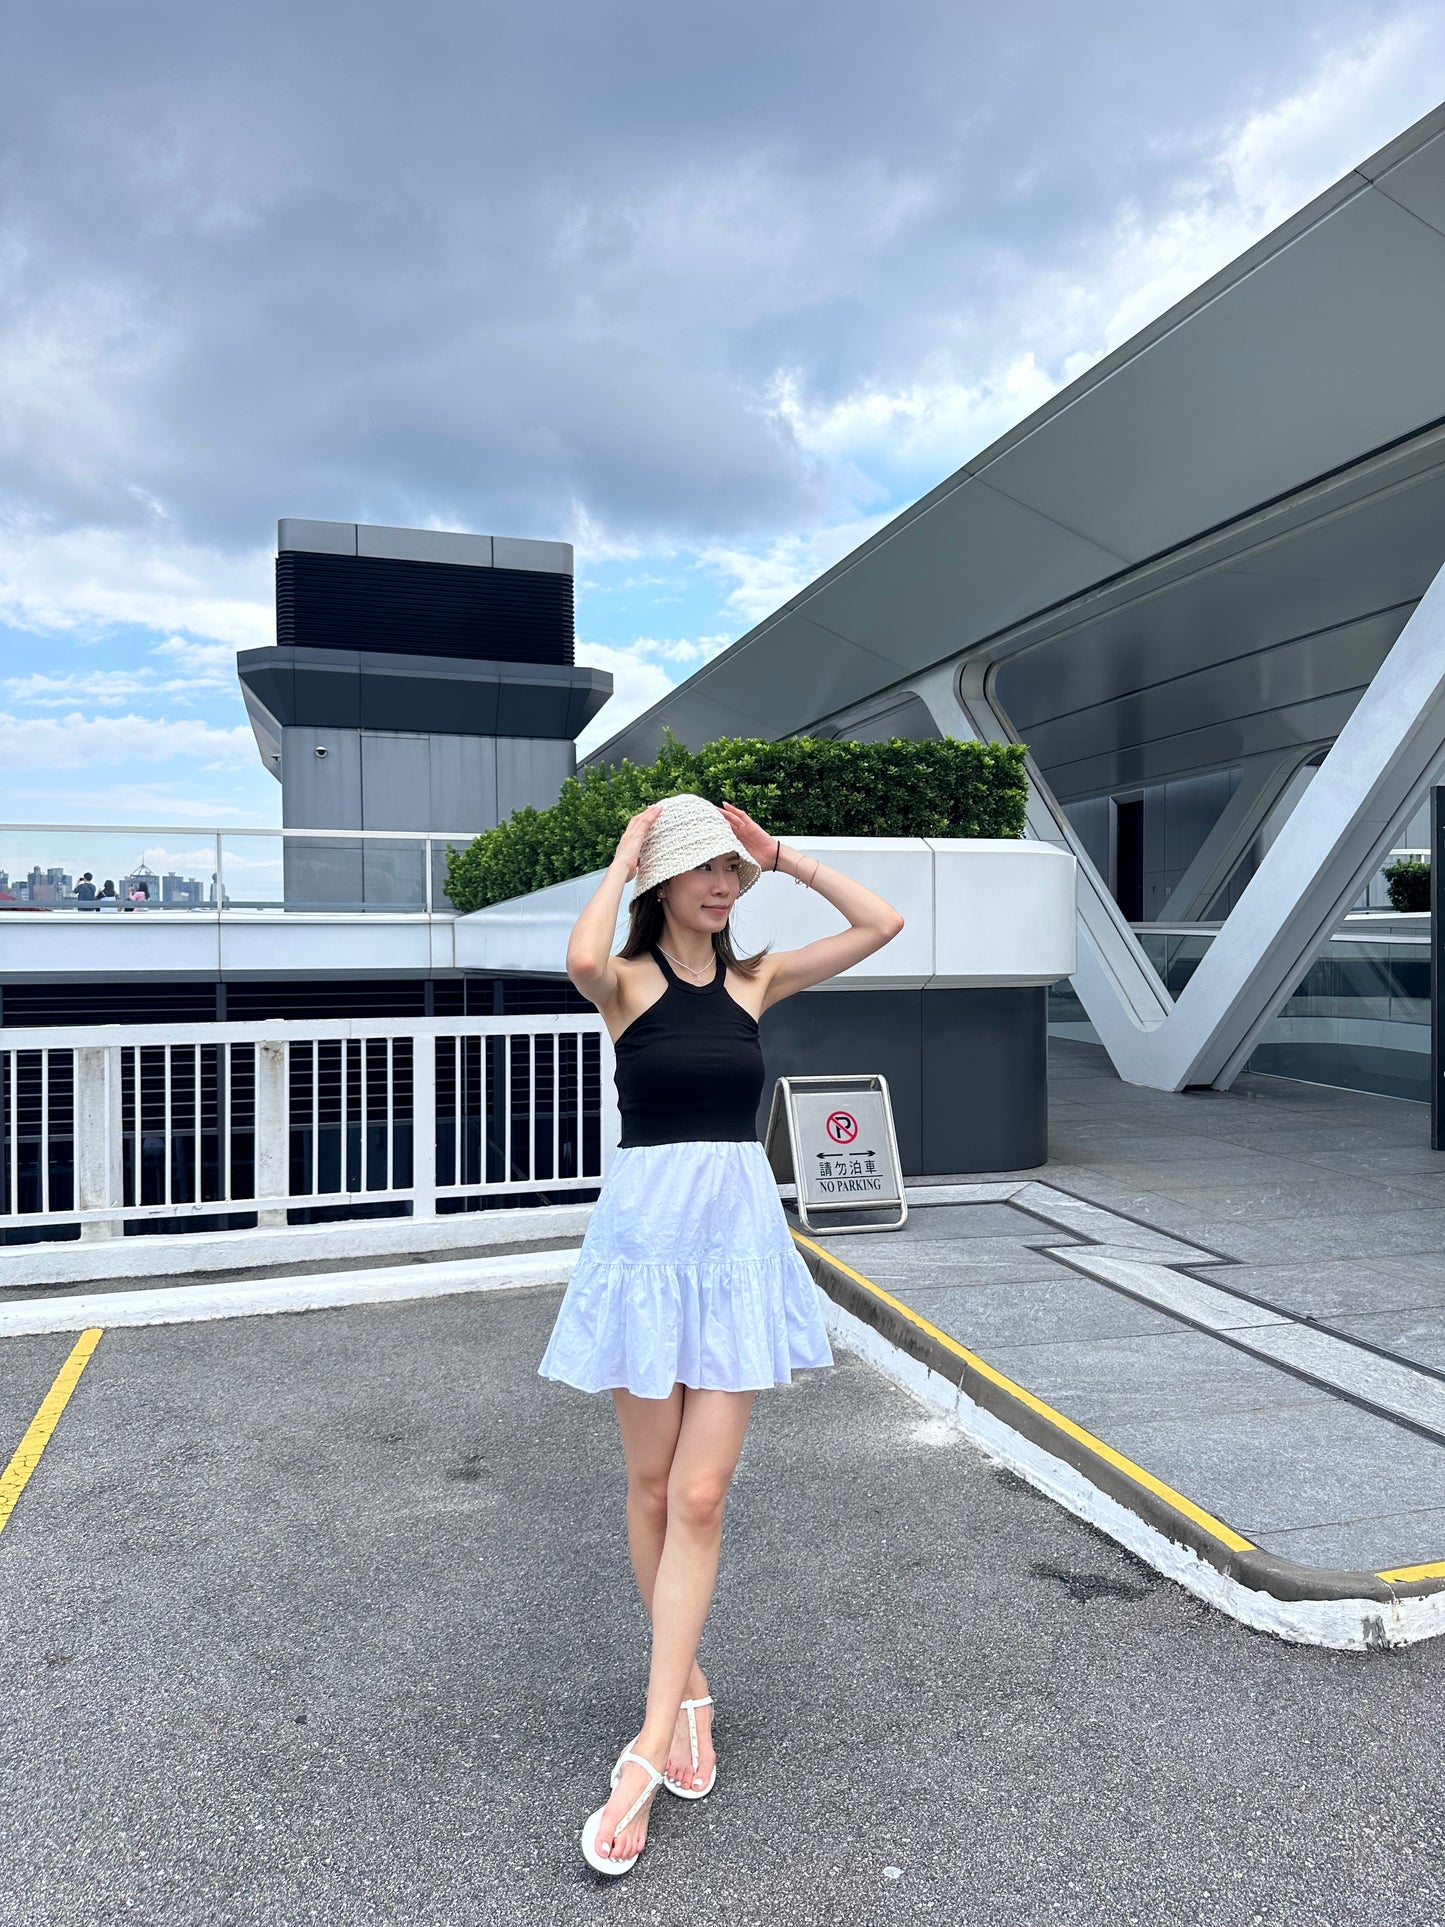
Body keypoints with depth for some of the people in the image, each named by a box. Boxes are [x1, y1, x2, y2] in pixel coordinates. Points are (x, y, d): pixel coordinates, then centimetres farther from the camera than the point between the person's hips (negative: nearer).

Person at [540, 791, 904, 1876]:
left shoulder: (756, 980, 7)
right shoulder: (628, 980, -3)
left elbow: (884, 925, 5)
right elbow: (582, 960, -28)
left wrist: (786, 858, 3)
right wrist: (620, 860, -13)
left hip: (740, 1228, 2)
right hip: (646, 1226, -2)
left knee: (699, 1496, -1)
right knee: (652, 1486, 11)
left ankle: (649, 1749, 10)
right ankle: (688, 1689, 33)